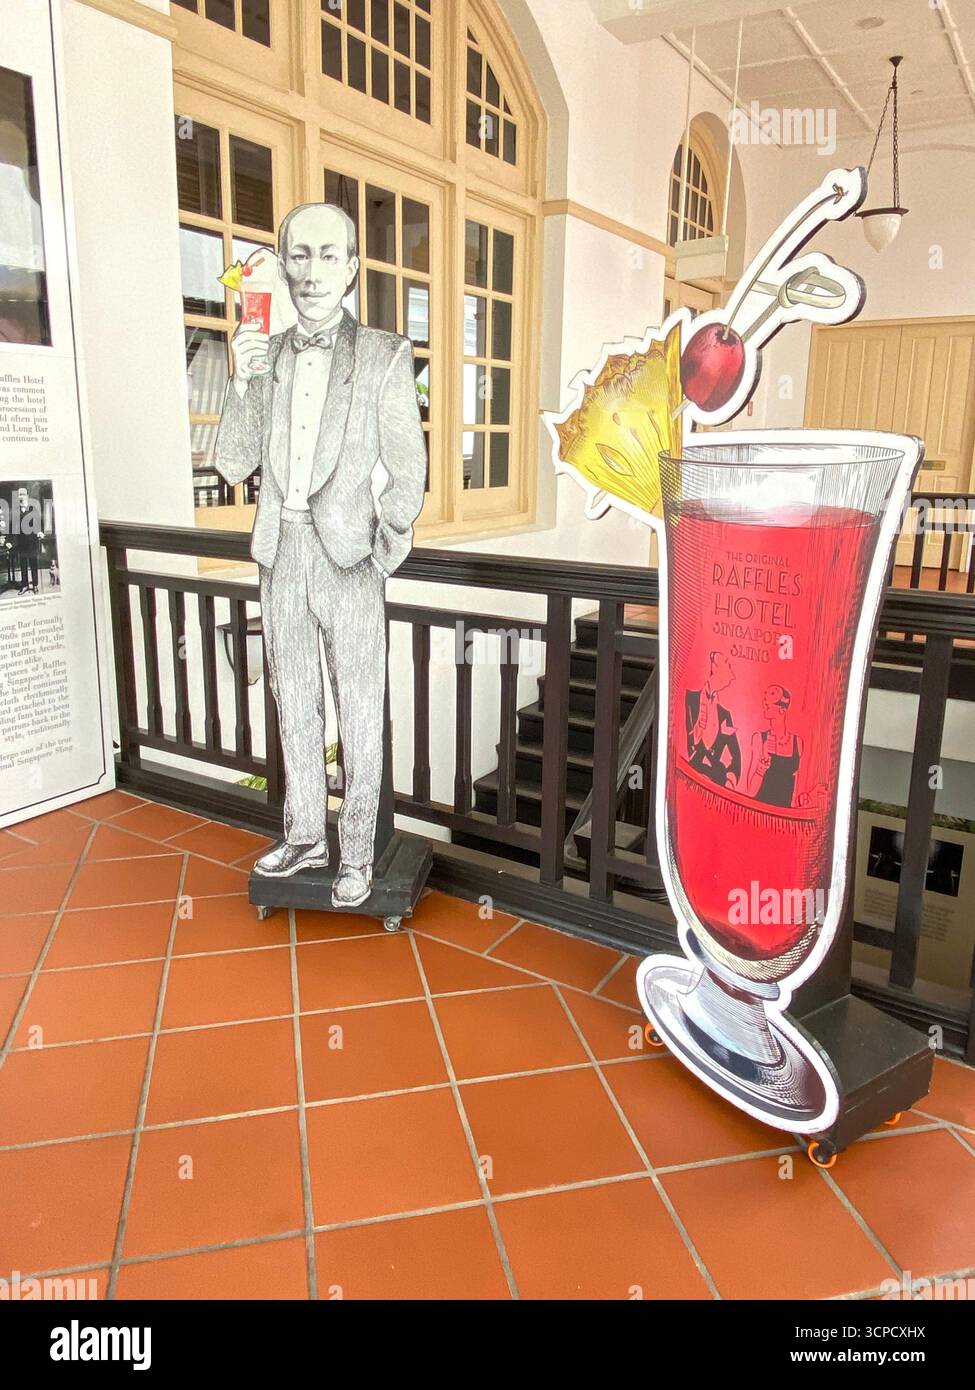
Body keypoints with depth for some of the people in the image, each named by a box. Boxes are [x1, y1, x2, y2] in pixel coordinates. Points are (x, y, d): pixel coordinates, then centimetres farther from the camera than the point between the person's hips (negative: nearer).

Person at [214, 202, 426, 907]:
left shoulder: (384, 355, -3)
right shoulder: (263, 355, 9)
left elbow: (409, 472, -2)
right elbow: (233, 465, 4)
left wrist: (382, 552, -7)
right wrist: (242, 383, -10)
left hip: (348, 556, -4)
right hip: (282, 554, 5)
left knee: (360, 712, 3)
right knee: (295, 705, 14)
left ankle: (358, 852, 16)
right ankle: (304, 836, 29)